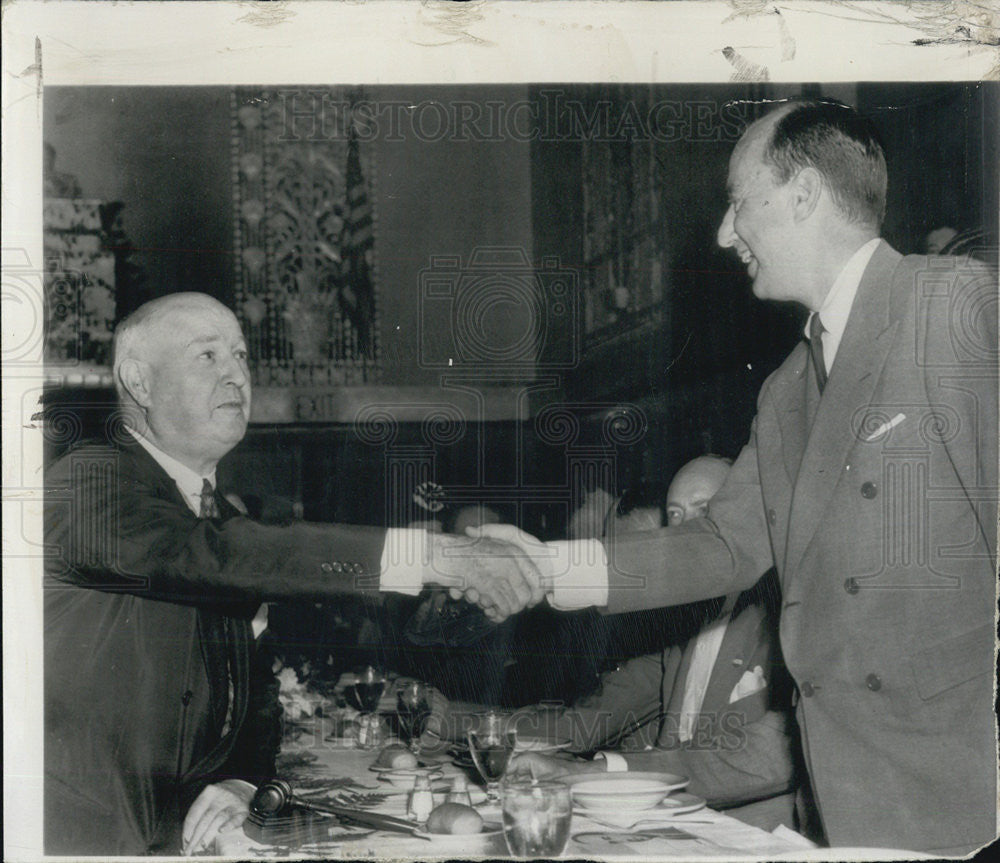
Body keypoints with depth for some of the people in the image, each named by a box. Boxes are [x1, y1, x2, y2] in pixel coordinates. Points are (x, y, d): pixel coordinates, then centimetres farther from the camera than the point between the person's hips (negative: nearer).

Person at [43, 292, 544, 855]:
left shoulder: (222, 515, 15)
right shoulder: (90, 481, -11)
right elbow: (216, 556, -29)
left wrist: (236, 786, -5)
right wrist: (427, 556, -34)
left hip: (180, 836, 6)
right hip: (80, 840, -5)